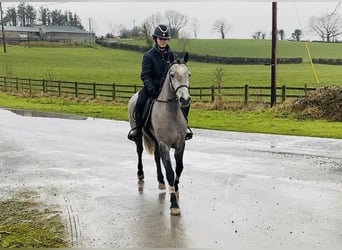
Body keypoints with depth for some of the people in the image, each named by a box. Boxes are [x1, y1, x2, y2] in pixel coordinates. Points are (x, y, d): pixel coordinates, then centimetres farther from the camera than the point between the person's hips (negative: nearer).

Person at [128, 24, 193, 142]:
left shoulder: (173, 56, 6)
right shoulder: (149, 55, -3)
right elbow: (145, 75, -7)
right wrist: (152, 90, -20)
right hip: (152, 86, -2)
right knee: (140, 102, -27)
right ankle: (138, 128, -5)